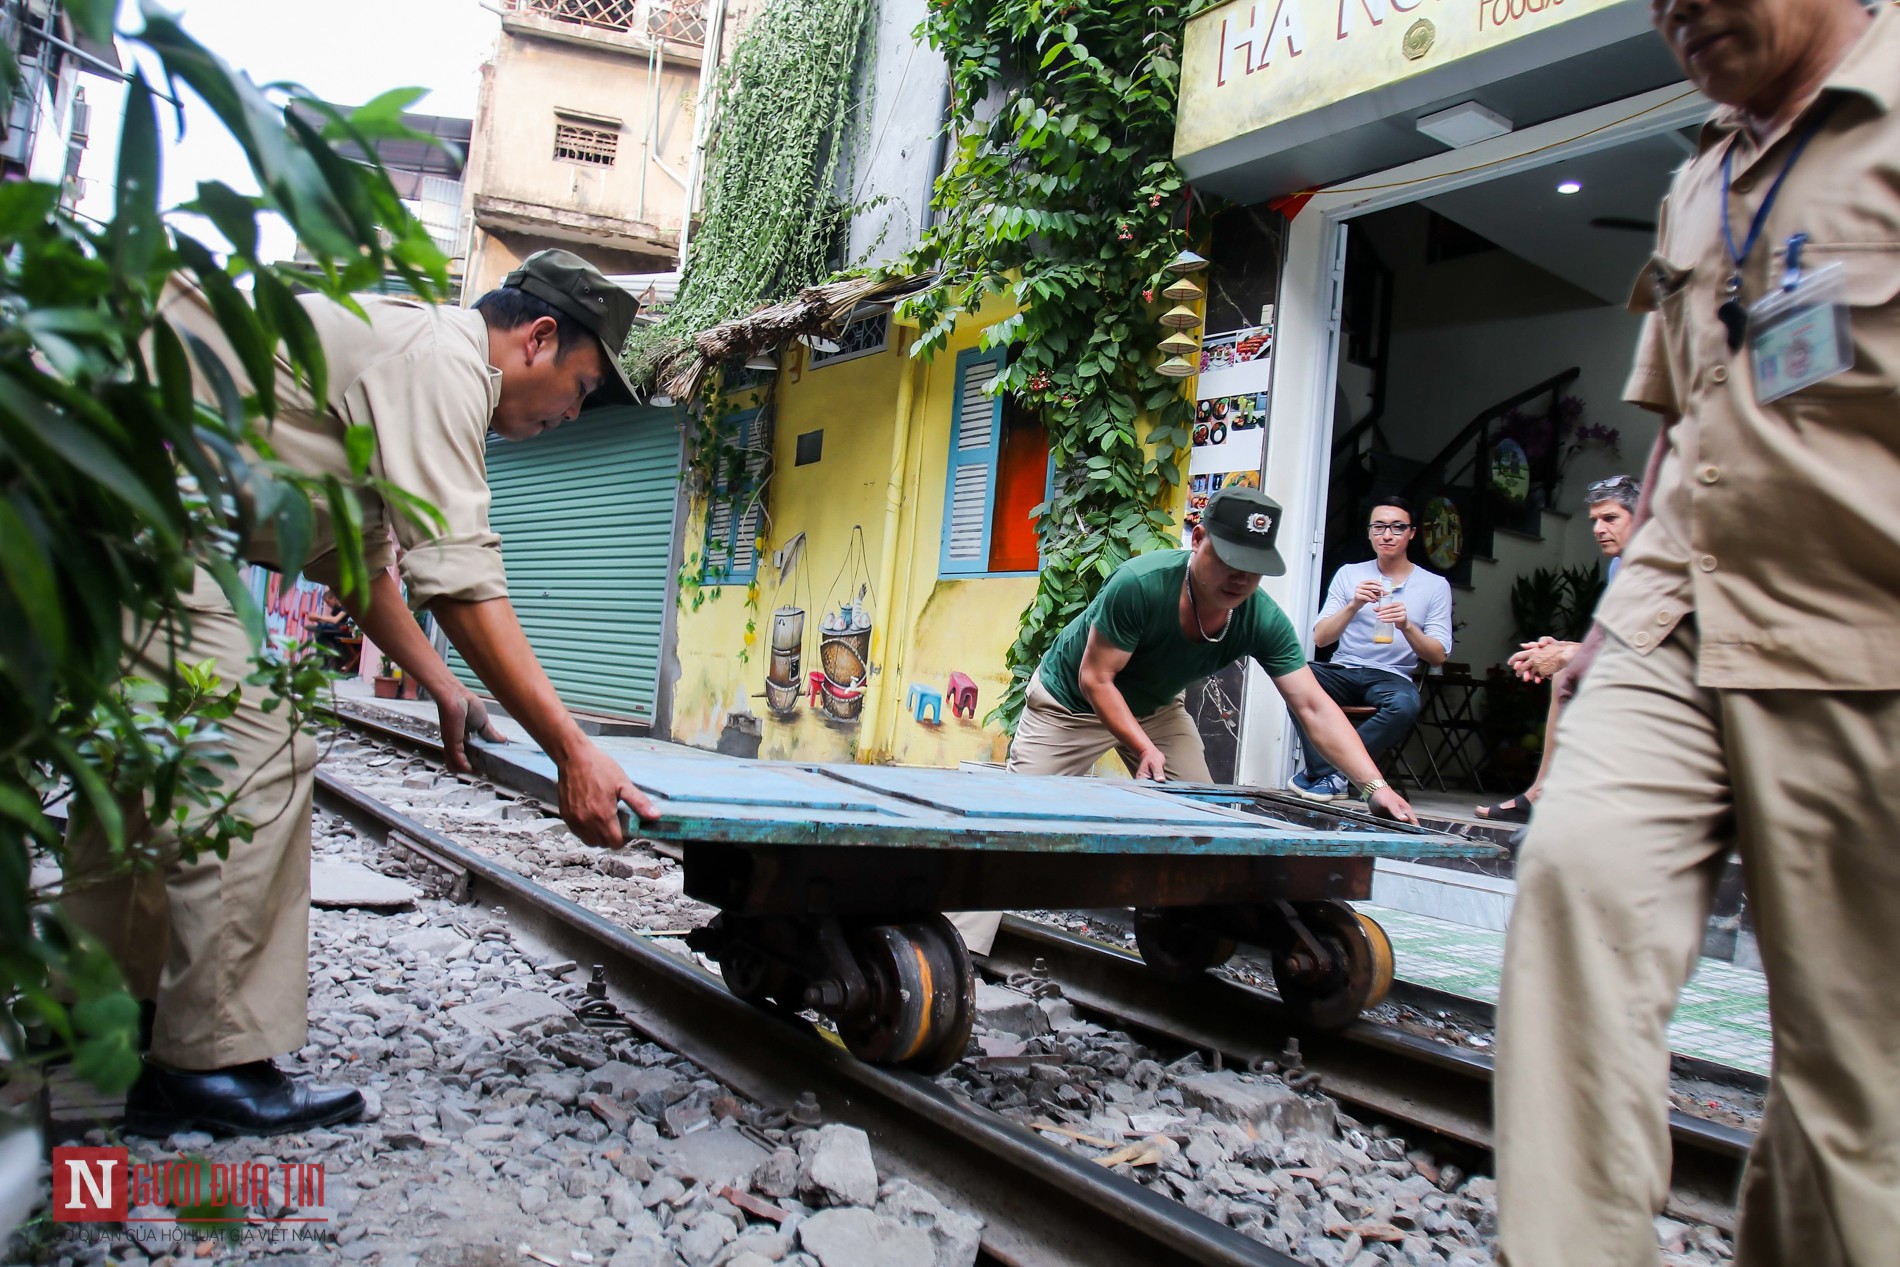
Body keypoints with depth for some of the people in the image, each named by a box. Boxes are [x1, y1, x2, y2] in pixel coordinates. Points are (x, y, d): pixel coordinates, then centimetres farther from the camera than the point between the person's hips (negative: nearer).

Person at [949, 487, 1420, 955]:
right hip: (1070, 703, -5)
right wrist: (1145, 748, -35)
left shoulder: (1263, 621, -23)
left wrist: (1375, 785, -32)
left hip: (1155, 707, 5)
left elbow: (1313, 707, -23)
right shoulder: (1140, 584, -37)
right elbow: (1094, 679, -27)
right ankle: (959, 946, -5)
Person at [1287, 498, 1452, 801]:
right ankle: (1330, 776, -30)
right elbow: (1320, 638, 3)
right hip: (1342, 671, 1)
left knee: (1405, 705, -37)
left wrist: (1406, 626, -19)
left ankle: (1322, 773, -26)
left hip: (1392, 677, -1)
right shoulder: (1349, 574, 11)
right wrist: (1353, 606, -14)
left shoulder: (1435, 585, 8)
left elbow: (1438, 656, 1)